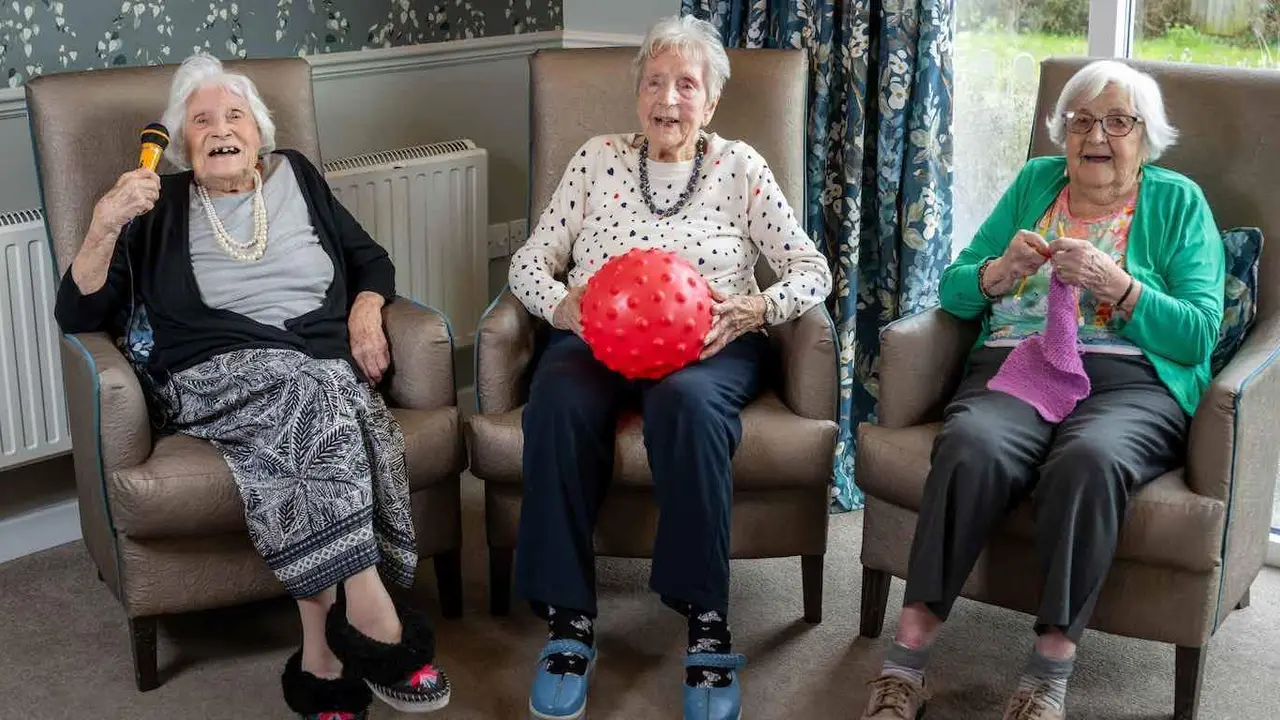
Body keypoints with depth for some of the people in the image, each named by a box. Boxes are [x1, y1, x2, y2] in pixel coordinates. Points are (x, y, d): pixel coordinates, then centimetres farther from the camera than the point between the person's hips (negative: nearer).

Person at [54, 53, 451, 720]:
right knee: (311, 393, -36)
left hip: (325, 368, 2)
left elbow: (371, 260, 26)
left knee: (309, 434, -35)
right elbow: (78, 314, 6)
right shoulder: (160, 208, 14)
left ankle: (323, 654, -36)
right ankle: (374, 616, -39)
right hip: (217, 377, -2)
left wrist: (366, 311, 4)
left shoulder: (296, 177, 21)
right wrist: (105, 224, -10)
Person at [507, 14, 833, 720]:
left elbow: (813, 272, 4)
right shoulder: (597, 157, 10)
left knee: (687, 402, -37)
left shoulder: (738, 166, 8)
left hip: (708, 344, -1)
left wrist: (754, 308, -16)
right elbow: (528, 262, 9)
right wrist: (563, 305, -13)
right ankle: (568, 621, -24)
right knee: (558, 401, -33)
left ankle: (708, 623, -27)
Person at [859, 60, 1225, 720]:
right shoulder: (1035, 181, 20)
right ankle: (907, 658, -31)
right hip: (1013, 368, 2)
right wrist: (1000, 270, -6)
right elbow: (953, 291, 15)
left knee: (1089, 460, -38)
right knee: (971, 447, -34)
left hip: (1129, 383, -1)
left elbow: (1199, 335, 0)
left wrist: (1117, 286, -14)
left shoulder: (1178, 202, 12)